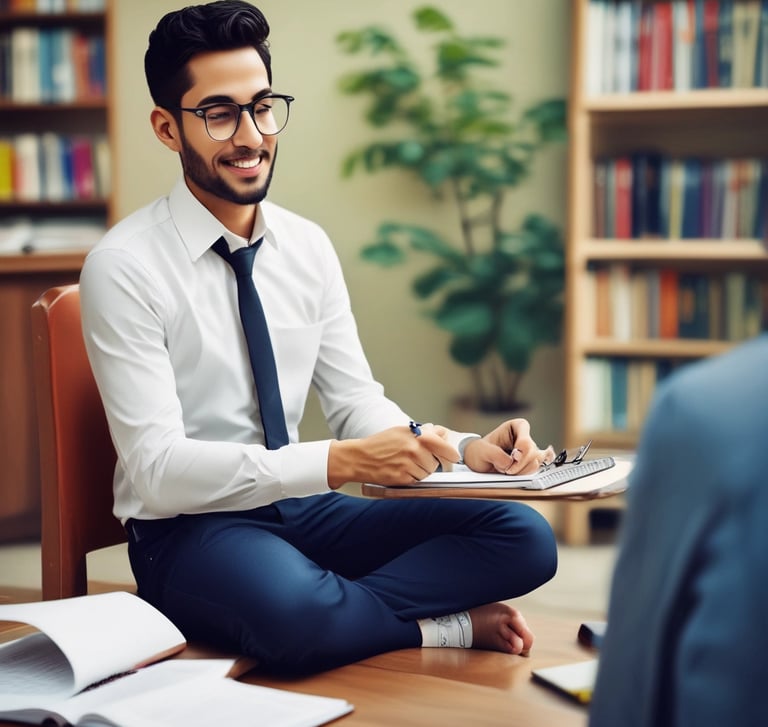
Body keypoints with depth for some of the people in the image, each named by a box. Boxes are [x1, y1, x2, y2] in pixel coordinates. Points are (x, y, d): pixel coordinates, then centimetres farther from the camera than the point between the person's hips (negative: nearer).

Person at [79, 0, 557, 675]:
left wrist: (468, 449, -15)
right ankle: (441, 624, -12)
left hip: (302, 506, 6)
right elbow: (158, 470, -20)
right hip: (188, 527, -5)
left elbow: (359, 405, 6)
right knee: (296, 616, -39)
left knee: (525, 537, -12)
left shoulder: (308, 245, 6)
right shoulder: (124, 267, -13)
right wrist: (341, 461, -31)